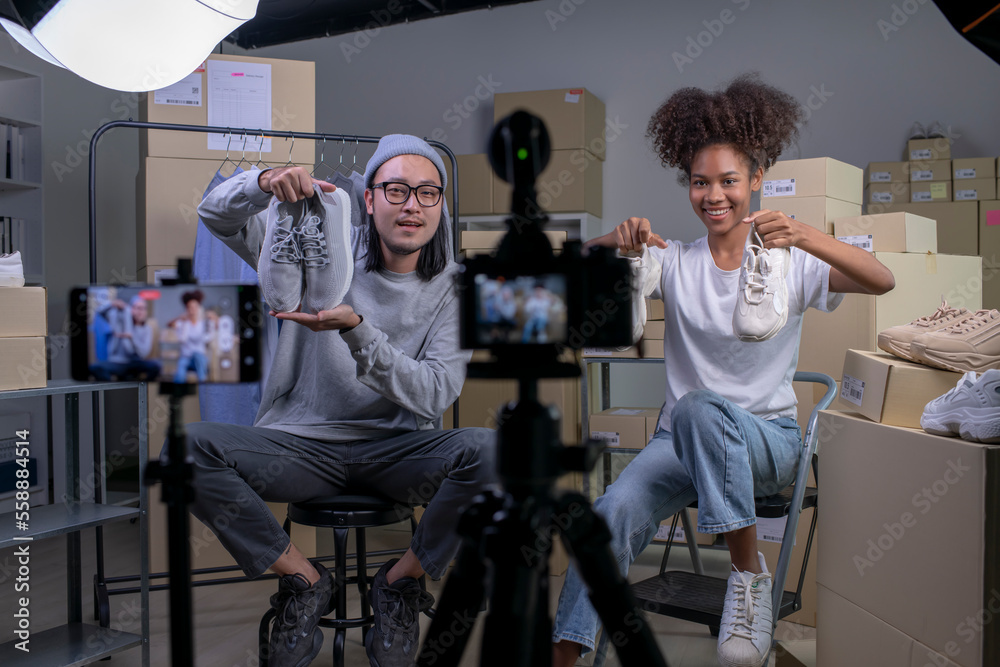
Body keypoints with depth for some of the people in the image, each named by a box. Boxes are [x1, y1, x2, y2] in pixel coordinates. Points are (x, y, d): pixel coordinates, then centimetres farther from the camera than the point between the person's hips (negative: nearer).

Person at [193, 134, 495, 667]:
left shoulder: (453, 289, -1)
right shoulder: (323, 250, 2)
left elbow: (435, 394, -14)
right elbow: (217, 214, 0)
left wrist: (355, 329, -28)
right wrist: (266, 182, -24)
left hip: (396, 449, 0)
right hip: (303, 443, 1)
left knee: (491, 452, -30)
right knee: (187, 447, -24)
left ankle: (400, 580, -3)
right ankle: (303, 578, -4)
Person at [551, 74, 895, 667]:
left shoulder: (789, 264, -1)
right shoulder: (674, 264, 4)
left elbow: (883, 282, -18)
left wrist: (805, 236, -36)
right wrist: (617, 242, -30)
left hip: (768, 439, -1)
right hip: (683, 439, 2)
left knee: (701, 407, -36)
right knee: (616, 511, -28)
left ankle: (750, 571, -21)